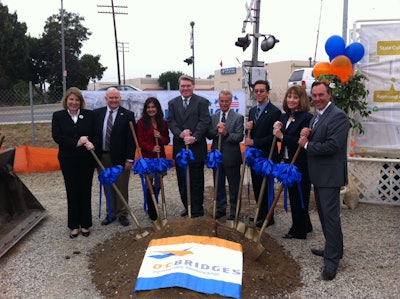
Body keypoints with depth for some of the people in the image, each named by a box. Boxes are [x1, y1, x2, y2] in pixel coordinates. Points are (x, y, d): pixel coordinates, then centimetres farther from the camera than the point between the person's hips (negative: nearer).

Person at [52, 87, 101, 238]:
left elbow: (97, 134, -1)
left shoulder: (89, 115, 2)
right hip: (68, 160, 0)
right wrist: (76, 142, -20)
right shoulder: (58, 116, 1)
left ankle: (85, 224, 20)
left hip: (87, 159, 0)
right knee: (72, 192, 8)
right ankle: (74, 225, 19)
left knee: (85, 192, 7)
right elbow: (57, 136, -9)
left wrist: (93, 144, -23)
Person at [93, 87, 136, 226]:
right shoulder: (97, 113, 6)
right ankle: (111, 213, 26)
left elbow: (131, 139, -7)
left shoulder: (128, 115, -4)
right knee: (107, 187, 12)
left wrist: (129, 159, -11)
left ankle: (122, 214, 21)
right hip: (103, 157, 3)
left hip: (120, 158, -3)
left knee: (122, 187, 6)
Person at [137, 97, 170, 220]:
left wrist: (160, 137, -11)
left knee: (159, 183, 10)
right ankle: (152, 212, 14)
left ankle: (153, 206, 31)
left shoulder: (163, 123, 8)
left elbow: (167, 140, 11)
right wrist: (151, 149, -20)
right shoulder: (141, 122, -2)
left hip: (160, 157, 4)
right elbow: (140, 141, -5)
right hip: (147, 157, -3)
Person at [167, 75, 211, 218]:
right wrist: (180, 133, -16)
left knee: (196, 181, 4)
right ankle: (188, 207, 26)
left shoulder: (202, 102, -1)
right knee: (182, 181, 12)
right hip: (179, 148, 4)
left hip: (196, 148, -4)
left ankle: (197, 210, 16)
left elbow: (204, 121, -9)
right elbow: (171, 122, 2)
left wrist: (194, 137, -21)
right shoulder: (173, 103, 11)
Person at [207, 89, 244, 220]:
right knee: (218, 186, 15)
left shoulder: (238, 117, -5)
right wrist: (216, 129, -19)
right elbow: (209, 135, 0)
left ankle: (234, 211, 20)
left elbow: (240, 137, -13)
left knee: (234, 187, 7)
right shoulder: (213, 117, 7)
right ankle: (220, 209, 30)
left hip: (231, 157, -4)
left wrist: (226, 133, -28)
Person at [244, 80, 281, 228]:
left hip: (267, 156, -7)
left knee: (266, 187, 3)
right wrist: (248, 128, -5)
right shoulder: (252, 110, 12)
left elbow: (273, 136, -19)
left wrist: (254, 142, -19)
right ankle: (261, 214, 30)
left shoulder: (274, 111, -13)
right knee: (257, 186, 15)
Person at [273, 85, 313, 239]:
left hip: (301, 164, -8)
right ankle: (305, 225, 34)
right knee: (293, 196, 17)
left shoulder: (307, 117, -15)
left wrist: (282, 136, -23)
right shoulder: (284, 117, 10)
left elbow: (302, 142, -22)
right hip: (288, 163, 8)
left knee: (299, 197, 3)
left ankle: (298, 231, 17)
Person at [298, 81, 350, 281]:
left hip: (330, 175, -10)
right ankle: (333, 249, 34)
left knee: (330, 216, -5)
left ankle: (332, 260, 4)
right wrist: (306, 135, -6)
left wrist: (307, 145, -14)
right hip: (318, 174, 10)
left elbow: (333, 145, -25)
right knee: (324, 214, 19)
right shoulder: (316, 117, 15)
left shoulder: (338, 116, -16)